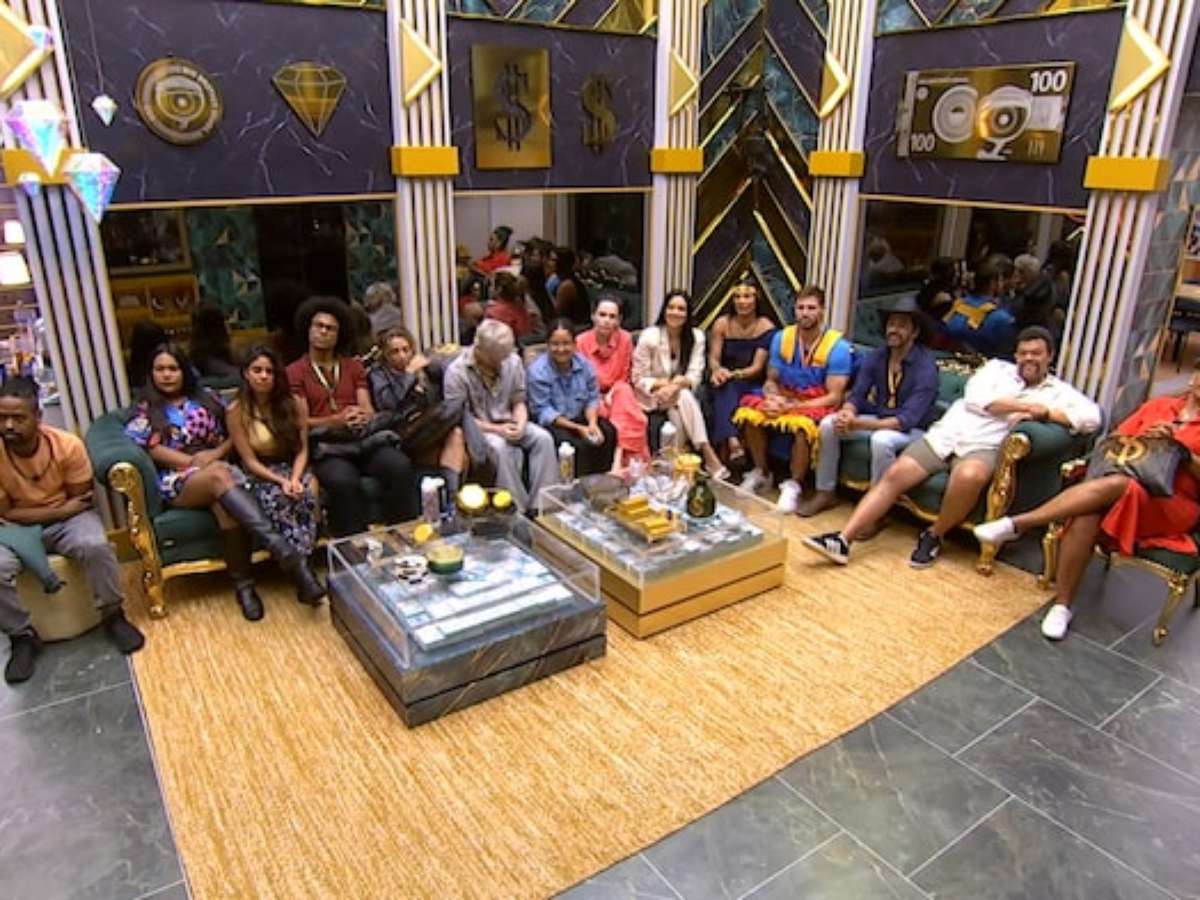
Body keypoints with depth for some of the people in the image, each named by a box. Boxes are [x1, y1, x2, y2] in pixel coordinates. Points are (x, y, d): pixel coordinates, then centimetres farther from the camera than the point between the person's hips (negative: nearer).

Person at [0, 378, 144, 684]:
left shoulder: (67, 445, -18)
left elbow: (80, 500, -5)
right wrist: (60, 510, -16)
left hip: (70, 517, -1)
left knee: (96, 546, -33)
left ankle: (112, 616, -8)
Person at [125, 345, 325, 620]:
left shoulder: (206, 398, 20)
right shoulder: (145, 410, 15)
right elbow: (151, 449, 0)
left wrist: (217, 453, -4)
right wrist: (192, 461, -11)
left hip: (219, 467, 2)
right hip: (178, 481, -2)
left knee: (227, 508, -38)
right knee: (219, 475, -39)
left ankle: (244, 585, -37)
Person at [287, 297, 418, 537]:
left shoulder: (354, 366, 22)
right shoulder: (295, 372, 10)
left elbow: (369, 410, 12)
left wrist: (363, 417, -13)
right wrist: (337, 421, -16)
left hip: (362, 437, 3)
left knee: (400, 466, -28)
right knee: (343, 481, -37)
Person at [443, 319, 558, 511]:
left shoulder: (513, 361, -3)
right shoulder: (457, 371, -15)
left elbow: (519, 401, 5)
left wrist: (520, 425, -16)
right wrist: (496, 429, -23)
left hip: (508, 424, 4)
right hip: (476, 429, -4)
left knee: (543, 438, -21)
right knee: (500, 446, -35)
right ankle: (519, 510, -24)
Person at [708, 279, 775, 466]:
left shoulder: (766, 328, -5)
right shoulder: (722, 324, 1)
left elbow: (757, 367, -12)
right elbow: (713, 359, -2)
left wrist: (734, 374, -29)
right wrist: (717, 370, -27)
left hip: (751, 384, -1)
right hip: (726, 382, 1)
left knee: (729, 388, -34)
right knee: (724, 389, -34)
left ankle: (725, 449, -38)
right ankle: (733, 441, -51)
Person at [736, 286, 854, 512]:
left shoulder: (838, 347, -13)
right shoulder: (781, 338, 1)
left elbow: (834, 397, -16)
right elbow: (771, 380, 7)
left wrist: (791, 407, -23)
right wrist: (773, 399, -17)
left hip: (819, 405, -5)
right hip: (785, 398, 5)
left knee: (801, 425, -37)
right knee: (750, 414, -22)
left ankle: (794, 485, -14)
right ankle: (760, 473, 1)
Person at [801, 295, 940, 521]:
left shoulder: (925, 367, -23)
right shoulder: (876, 357, -4)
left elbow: (908, 419, -29)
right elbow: (857, 395, -5)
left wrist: (859, 424, -39)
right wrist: (847, 413, -32)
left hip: (912, 429, -6)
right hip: (878, 417, 6)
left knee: (882, 440, -38)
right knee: (828, 424, -13)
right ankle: (826, 493, -2)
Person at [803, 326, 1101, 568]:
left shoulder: (1058, 391, 14)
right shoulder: (997, 367, 17)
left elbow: (1092, 418, 1)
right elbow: (975, 398, -1)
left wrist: (1044, 412, -8)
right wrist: (1023, 406, -4)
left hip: (984, 448, -2)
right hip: (945, 434, 2)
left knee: (970, 476, -38)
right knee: (894, 474, -17)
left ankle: (934, 536, -12)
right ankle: (843, 540, -21)